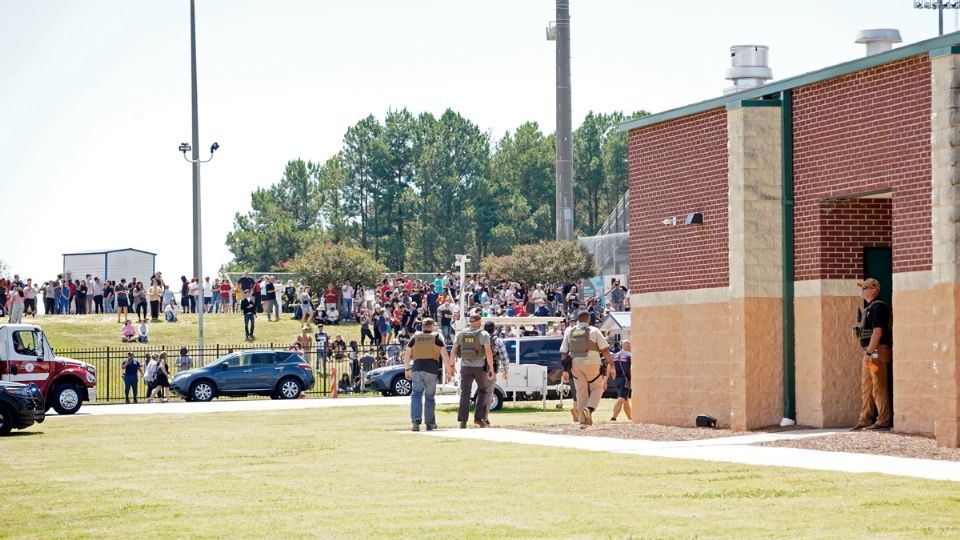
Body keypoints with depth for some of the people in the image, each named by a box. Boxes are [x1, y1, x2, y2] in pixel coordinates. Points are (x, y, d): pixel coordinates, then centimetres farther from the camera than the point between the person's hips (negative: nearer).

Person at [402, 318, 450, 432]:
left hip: (417, 368, 1)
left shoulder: (415, 337, 11)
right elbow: (444, 354, -3)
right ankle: (430, 423, 12)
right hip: (431, 370, -1)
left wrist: (406, 369, 16)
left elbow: (407, 354, 10)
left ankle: (415, 421, -19)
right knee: (430, 397, 8)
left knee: (416, 395, -1)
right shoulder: (437, 337, 4)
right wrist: (449, 368, 3)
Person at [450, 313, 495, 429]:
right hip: (480, 367, -2)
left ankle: (462, 421, -7)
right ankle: (478, 417, 8)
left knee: (465, 393, 2)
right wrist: (491, 368, -9)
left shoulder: (461, 334, 6)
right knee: (482, 391, 15)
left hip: (465, 367, 2)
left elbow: (453, 351, 5)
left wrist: (451, 366, 14)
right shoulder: (483, 334, -5)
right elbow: (488, 352, -13)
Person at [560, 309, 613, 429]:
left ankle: (583, 421, 8)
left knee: (581, 392, 10)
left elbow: (564, 352, 7)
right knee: (597, 388, 13)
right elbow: (605, 349, -6)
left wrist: (565, 370, 11)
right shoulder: (594, 331, -3)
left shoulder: (569, 332, 7)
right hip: (592, 365, -3)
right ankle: (589, 409, -12)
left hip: (576, 365, 3)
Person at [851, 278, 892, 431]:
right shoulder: (868, 308, 18)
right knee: (866, 387, 11)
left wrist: (869, 352, -23)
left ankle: (883, 420, -7)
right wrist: (867, 352, 16)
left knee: (878, 387, -8)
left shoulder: (878, 307, -13)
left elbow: (877, 332, -20)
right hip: (870, 351, 10)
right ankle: (865, 420, 14)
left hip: (877, 351, -10)